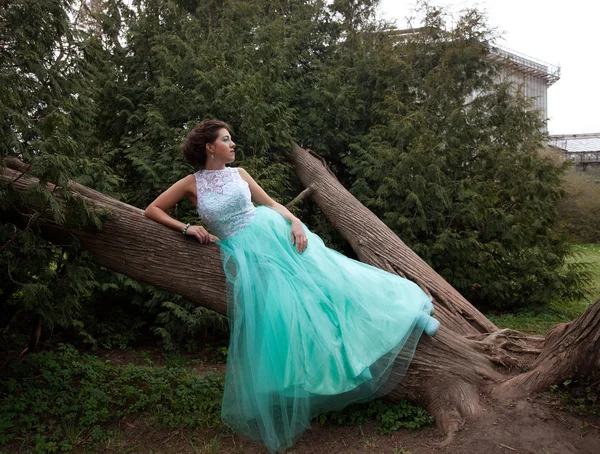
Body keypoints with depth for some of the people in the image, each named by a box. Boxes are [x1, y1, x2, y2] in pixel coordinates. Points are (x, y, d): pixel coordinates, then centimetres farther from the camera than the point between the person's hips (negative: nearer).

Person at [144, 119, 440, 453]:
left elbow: (271, 202, 11)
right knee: (272, 317, -8)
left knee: (325, 274, -2)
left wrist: (295, 221, -9)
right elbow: (152, 210, 7)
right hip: (244, 253, -2)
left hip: (274, 234, 2)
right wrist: (187, 228, -7)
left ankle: (408, 315, 7)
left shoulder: (238, 173, 9)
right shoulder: (191, 184, 2)